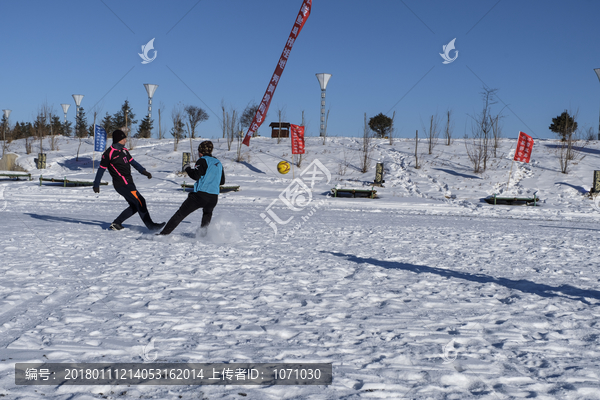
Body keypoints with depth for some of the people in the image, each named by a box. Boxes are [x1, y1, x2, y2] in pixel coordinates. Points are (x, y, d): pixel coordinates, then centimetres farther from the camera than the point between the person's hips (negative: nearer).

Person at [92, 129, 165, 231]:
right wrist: (96, 185, 3)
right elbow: (101, 169, -3)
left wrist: (143, 171, 6)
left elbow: (133, 162, 20)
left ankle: (116, 223, 18)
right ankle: (150, 225, -9)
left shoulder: (123, 150, 13)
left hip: (128, 183, 9)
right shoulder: (109, 153, -10)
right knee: (140, 202, -13)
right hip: (122, 184, -9)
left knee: (134, 206, 11)